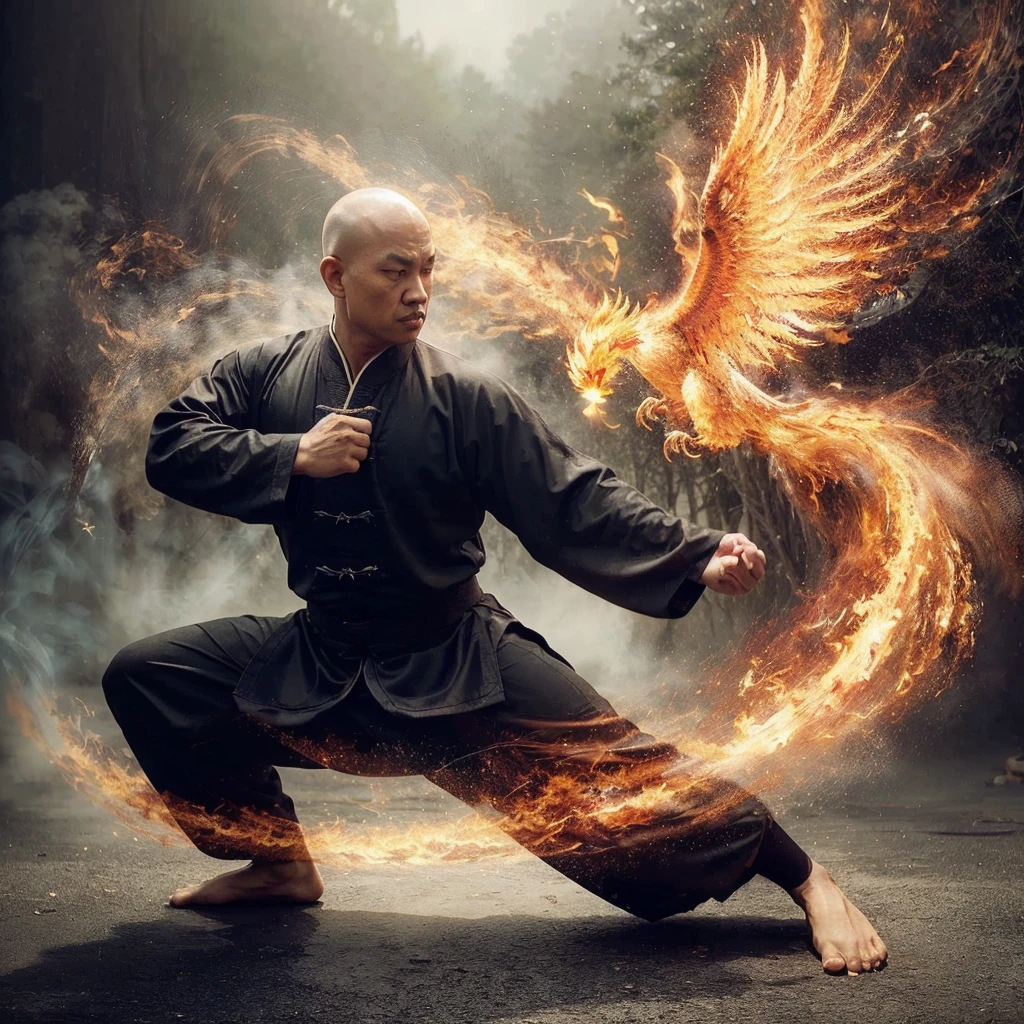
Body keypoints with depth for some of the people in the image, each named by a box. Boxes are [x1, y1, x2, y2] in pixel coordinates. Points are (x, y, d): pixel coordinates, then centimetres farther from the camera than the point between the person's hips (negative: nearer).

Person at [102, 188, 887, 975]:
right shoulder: (264, 375, -2)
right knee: (144, 678, -2)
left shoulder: (466, 399, -11)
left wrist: (698, 557, -25)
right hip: (318, 666, 4)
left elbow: (575, 504, -12)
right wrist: (293, 457, -22)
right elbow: (171, 447, -9)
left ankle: (807, 880, 0)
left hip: (459, 667, -3)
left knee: (614, 765, -16)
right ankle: (280, 865, 12)